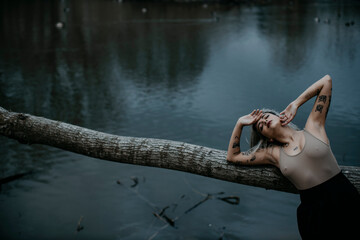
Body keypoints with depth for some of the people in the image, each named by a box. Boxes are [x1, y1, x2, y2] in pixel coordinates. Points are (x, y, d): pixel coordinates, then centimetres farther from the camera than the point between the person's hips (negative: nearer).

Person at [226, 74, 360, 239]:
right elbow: (232, 157, 14)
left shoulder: (313, 128, 2)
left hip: (346, 202, -2)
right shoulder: (274, 153, 8)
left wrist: (295, 105, 5)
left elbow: (326, 81, 3)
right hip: (312, 212, 2)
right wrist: (240, 123, 10)